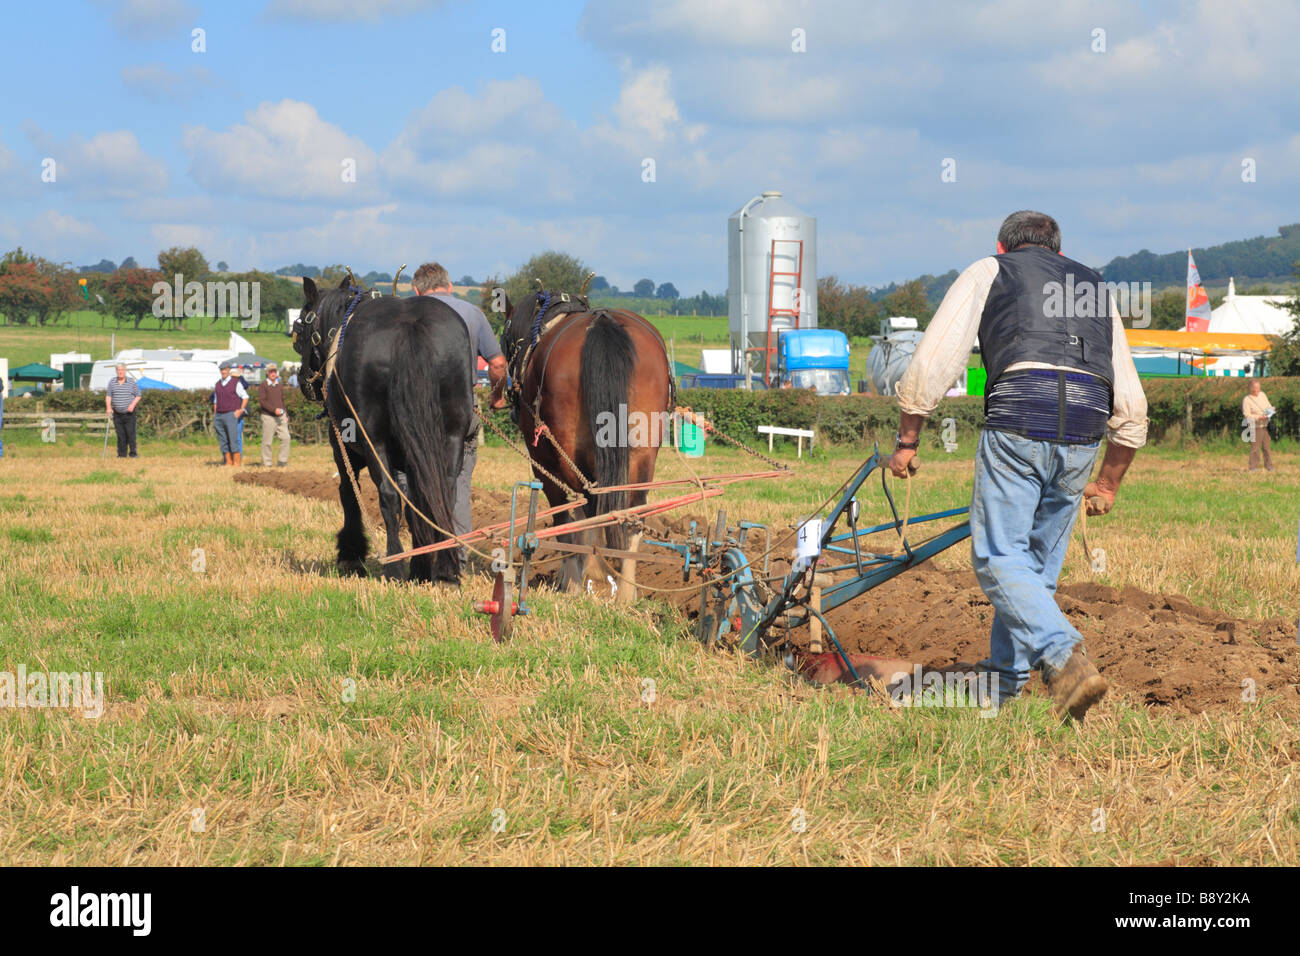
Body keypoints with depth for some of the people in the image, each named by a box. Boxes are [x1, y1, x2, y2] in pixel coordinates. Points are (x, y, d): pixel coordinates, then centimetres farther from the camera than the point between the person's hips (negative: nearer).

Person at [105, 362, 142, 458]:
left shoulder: (132, 382, 2)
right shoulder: (112, 382, 7)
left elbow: (138, 395, 5)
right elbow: (108, 396, 5)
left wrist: (133, 404, -12)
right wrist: (108, 407, -11)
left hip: (129, 413, -2)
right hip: (117, 414, 2)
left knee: (131, 434, -7)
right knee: (120, 435, 2)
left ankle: (133, 453, -2)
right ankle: (121, 454, 9)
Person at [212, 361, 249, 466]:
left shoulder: (236, 383, -2)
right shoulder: (217, 384, 14)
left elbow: (245, 397, 3)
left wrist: (241, 410, -7)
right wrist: (215, 416, 15)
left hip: (231, 415, -5)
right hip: (219, 416, 5)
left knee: (233, 440, -11)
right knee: (223, 442, 4)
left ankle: (237, 462, -8)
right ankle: (228, 462, 10)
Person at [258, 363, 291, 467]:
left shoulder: (280, 385, 15)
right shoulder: (263, 386, -2)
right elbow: (261, 401, -11)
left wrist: (286, 415, 15)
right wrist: (274, 409, -20)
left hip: (281, 416, 5)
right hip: (268, 417, -5)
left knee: (285, 437, -7)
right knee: (267, 441, -2)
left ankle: (283, 461, 0)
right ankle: (266, 463, 5)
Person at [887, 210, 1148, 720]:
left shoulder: (988, 272, 21)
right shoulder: (1094, 287, 32)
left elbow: (931, 363, 10)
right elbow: (1131, 405, 28)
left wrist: (907, 440, 18)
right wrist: (1108, 482, 37)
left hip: (1020, 416, -4)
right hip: (1083, 432, 5)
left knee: (999, 556, -4)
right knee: (1038, 560, 17)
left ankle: (1066, 657, -23)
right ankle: (1004, 680, 25)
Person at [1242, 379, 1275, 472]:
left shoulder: (1262, 394, 10)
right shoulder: (1246, 400, -10)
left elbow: (1269, 405, 20)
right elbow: (1247, 416, -14)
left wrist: (1270, 410, -4)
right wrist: (1259, 417, -23)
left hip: (1265, 425, 6)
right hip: (1256, 427, -6)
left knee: (1267, 446, 11)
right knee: (1255, 447, -6)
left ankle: (1269, 465, 20)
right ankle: (1253, 466, 2)